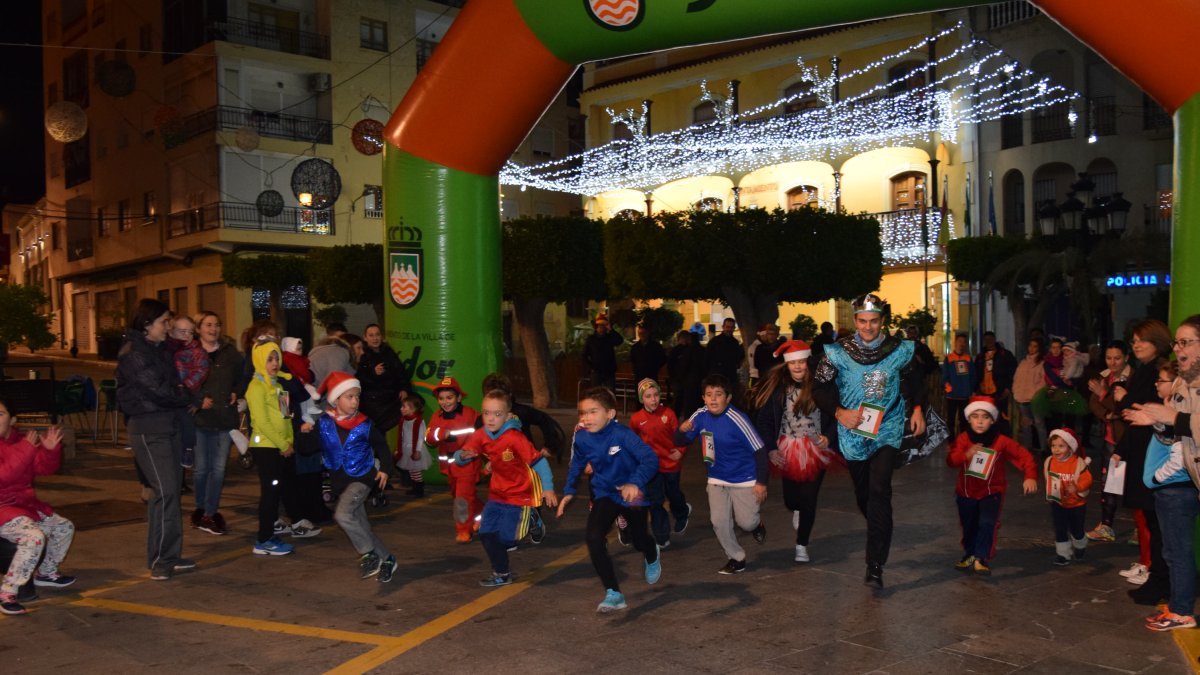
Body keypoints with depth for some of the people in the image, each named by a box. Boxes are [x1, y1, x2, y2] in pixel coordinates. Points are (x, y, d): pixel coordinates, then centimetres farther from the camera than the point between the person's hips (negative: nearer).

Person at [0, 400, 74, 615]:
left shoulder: (19, 440, 8)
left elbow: (44, 468, 7)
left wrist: (51, 449, -13)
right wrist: (26, 449, -34)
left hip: (25, 504, 8)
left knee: (65, 527, 11)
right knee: (34, 537, -30)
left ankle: (46, 573, 32)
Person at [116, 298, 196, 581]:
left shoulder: (157, 349, 17)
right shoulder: (133, 352, -12)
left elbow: (173, 382, 17)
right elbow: (157, 389, -17)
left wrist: (178, 394, -3)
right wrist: (184, 397, -1)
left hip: (168, 423, 9)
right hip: (148, 427, -9)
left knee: (171, 489, 9)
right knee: (165, 490, -11)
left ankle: (170, 556, 17)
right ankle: (159, 561, -3)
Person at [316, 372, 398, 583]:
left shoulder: (364, 425, -9)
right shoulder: (323, 423, -6)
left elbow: (381, 445, 5)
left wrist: (385, 468, 0)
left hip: (362, 478, -4)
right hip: (340, 481, 4)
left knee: (342, 514, -25)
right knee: (361, 525, 9)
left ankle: (369, 554, -11)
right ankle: (386, 559, 25)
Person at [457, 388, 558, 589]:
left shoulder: (514, 438, -25)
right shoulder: (480, 436, -8)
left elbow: (538, 460, -24)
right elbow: (459, 458, -4)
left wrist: (548, 488, -28)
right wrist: (463, 456, -28)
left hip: (519, 494, -6)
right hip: (497, 493, 6)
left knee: (506, 537, -9)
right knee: (486, 533, 4)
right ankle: (502, 572, 22)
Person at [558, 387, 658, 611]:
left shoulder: (621, 434, -30)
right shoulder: (582, 438, -15)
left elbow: (650, 459, -38)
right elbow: (576, 465, 6)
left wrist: (636, 483, -52)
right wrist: (568, 492, 3)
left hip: (632, 494, -3)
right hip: (605, 494, 3)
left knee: (638, 539, 18)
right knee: (594, 538, -20)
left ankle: (652, 555, 59)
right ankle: (613, 594, -9)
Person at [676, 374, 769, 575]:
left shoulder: (737, 420, -27)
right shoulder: (701, 416, -11)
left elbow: (759, 450, -19)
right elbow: (680, 442, -1)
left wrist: (762, 482, -15)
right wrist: (682, 430, -25)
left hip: (744, 479, -4)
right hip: (717, 479, 5)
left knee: (746, 522, 0)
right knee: (719, 522, 1)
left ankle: (757, 525, 38)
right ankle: (736, 559, 23)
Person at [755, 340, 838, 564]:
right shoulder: (777, 386, -7)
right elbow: (765, 419, -1)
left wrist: (828, 437, -18)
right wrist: (770, 449, -8)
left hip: (815, 451, -2)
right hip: (787, 452, 2)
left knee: (808, 500, 0)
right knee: (791, 500, 10)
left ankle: (802, 545, 20)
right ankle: (798, 511, 49)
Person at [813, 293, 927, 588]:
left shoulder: (899, 350, -2)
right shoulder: (838, 351, -5)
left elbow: (914, 380, 14)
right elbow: (821, 388, -2)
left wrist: (918, 408, 0)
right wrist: (839, 412, -15)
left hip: (886, 430, -2)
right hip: (854, 432, 2)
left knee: (879, 491, -16)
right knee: (863, 493, 13)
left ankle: (875, 565, -14)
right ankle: (879, 538, 43)